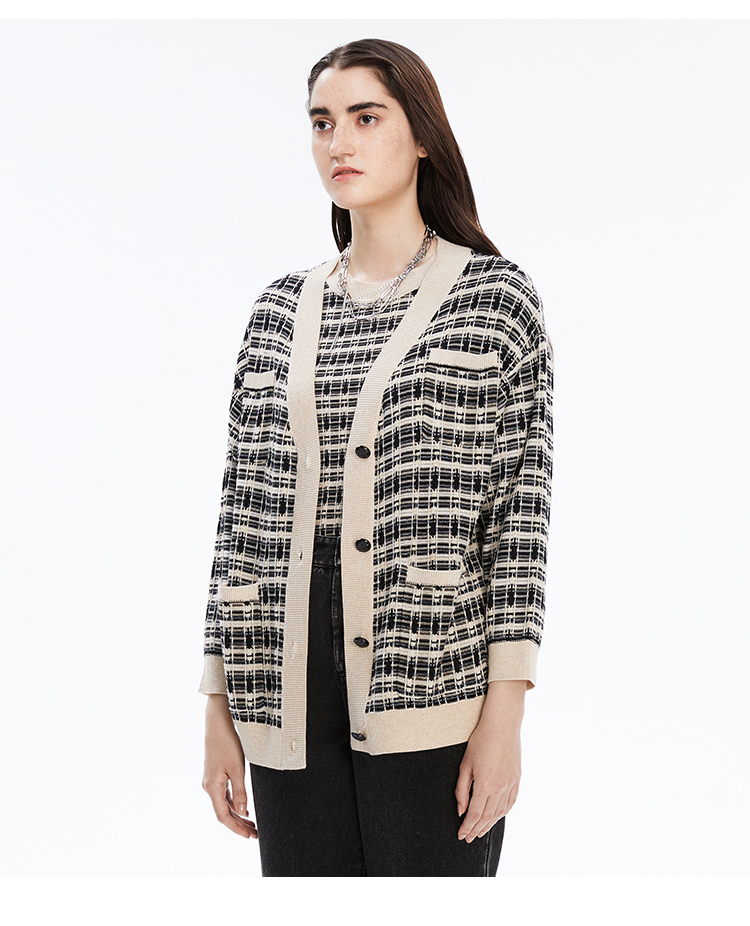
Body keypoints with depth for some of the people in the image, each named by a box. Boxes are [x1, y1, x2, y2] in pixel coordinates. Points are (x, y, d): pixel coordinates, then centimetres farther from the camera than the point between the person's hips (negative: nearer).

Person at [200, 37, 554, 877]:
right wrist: (220, 708, 7)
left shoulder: (494, 297, 1)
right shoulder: (281, 312, 11)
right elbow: (244, 507, 10)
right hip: (290, 702, 4)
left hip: (435, 681, -3)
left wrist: (505, 713, -10)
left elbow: (521, 507, -4)